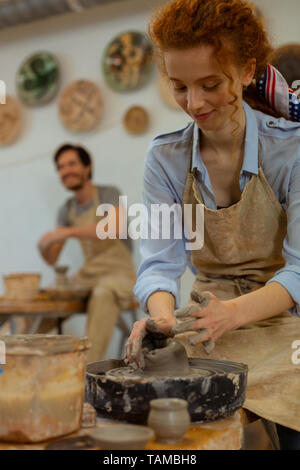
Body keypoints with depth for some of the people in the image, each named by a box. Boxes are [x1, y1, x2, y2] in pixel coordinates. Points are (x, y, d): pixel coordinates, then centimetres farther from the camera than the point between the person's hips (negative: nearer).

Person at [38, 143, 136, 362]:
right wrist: (44, 247, -16)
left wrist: (68, 232, -33)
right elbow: (52, 259, 9)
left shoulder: (109, 194, -7)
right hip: (87, 276, 7)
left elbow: (116, 228, -30)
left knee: (103, 295, -39)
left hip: (120, 273, -6)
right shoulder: (67, 210, 10)